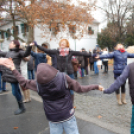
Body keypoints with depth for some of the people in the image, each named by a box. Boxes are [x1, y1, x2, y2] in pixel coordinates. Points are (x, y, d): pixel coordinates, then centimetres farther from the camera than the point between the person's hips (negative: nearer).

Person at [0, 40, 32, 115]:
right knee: (17, 91, 18)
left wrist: (29, 47, -44)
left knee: (15, 92, -5)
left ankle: (22, 108, 11)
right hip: (9, 75, 8)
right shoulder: (8, 53, 15)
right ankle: (21, 107, 32)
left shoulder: (19, 52, -8)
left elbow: (26, 53, -26)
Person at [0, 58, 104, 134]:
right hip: (68, 117, -1)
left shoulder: (38, 84, -15)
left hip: (53, 120, 2)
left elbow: (24, 82, 2)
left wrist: (13, 69, 10)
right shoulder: (64, 78, -19)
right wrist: (96, 86, 2)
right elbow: (80, 89, -11)